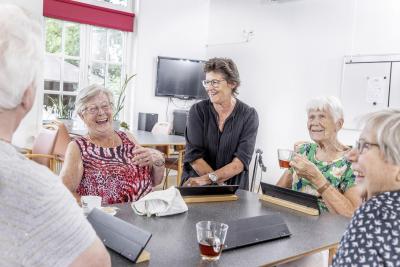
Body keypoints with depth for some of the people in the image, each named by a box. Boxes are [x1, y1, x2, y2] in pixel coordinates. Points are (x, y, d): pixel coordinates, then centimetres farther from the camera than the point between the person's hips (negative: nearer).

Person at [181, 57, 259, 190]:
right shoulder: (198, 110, -1)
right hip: (195, 186, 1)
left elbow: (241, 161, -13)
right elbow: (194, 156, -9)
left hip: (234, 190, -1)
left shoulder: (249, 115, -3)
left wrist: (208, 178, -24)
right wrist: (220, 184, -17)